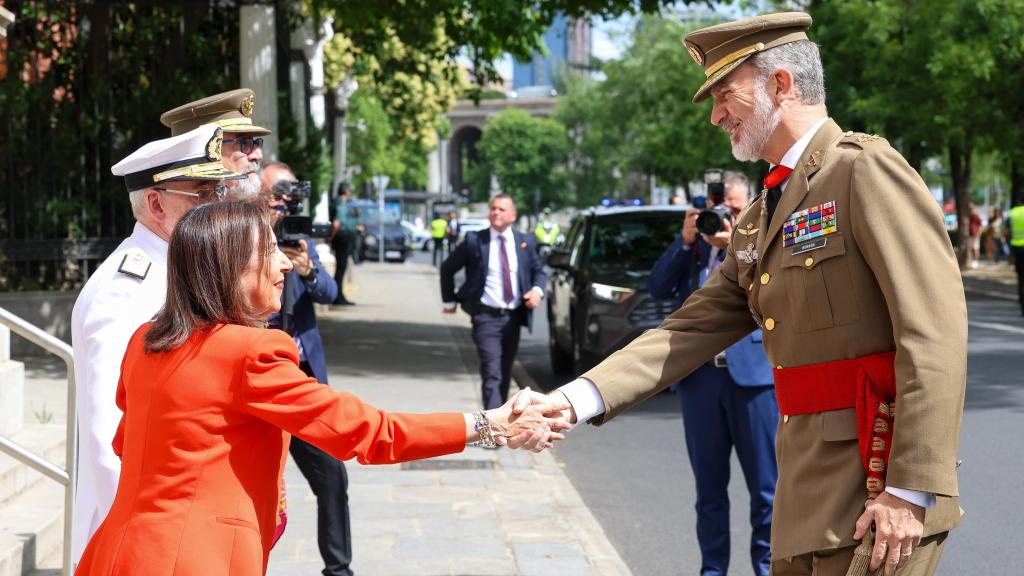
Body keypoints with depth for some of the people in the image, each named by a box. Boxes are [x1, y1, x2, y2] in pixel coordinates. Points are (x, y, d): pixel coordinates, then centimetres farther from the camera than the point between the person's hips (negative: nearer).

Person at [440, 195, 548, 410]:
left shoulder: (525, 242, 6)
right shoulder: (474, 241, -2)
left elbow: (539, 271, 17)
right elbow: (447, 268, 9)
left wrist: (538, 290, -4)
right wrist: (449, 300, 9)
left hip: (513, 318, 4)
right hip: (486, 317, -4)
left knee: (505, 373, 14)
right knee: (492, 373, -15)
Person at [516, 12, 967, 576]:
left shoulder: (865, 168, -10)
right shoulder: (760, 218, 17)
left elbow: (934, 332, -17)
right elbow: (690, 333, 10)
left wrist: (912, 490, -21)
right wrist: (571, 402, -4)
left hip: (879, 486, -8)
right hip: (808, 492, 8)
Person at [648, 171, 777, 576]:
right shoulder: (690, 245, 13)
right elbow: (658, 288, 1)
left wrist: (736, 247, -18)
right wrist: (685, 240, -7)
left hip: (752, 371, -2)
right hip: (699, 373, 3)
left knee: (767, 485, -1)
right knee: (709, 486, 9)